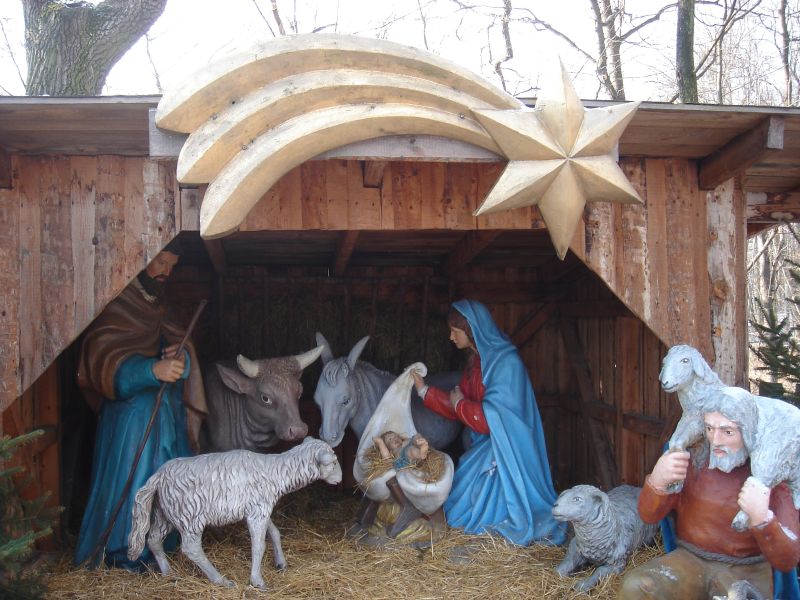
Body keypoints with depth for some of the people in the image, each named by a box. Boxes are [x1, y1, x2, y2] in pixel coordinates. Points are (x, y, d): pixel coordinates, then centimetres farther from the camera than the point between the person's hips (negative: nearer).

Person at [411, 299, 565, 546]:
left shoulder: (505, 362, -21)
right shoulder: (476, 360, 8)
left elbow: (490, 418, -25)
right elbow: (457, 406, 14)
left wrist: (459, 403, -10)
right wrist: (424, 390, 9)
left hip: (506, 451, -9)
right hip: (486, 447, 9)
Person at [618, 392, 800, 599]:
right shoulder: (693, 460, -2)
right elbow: (649, 515, -4)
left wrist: (761, 517, -35)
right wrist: (657, 481, -26)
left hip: (745, 570, -2)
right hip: (690, 559, 2)